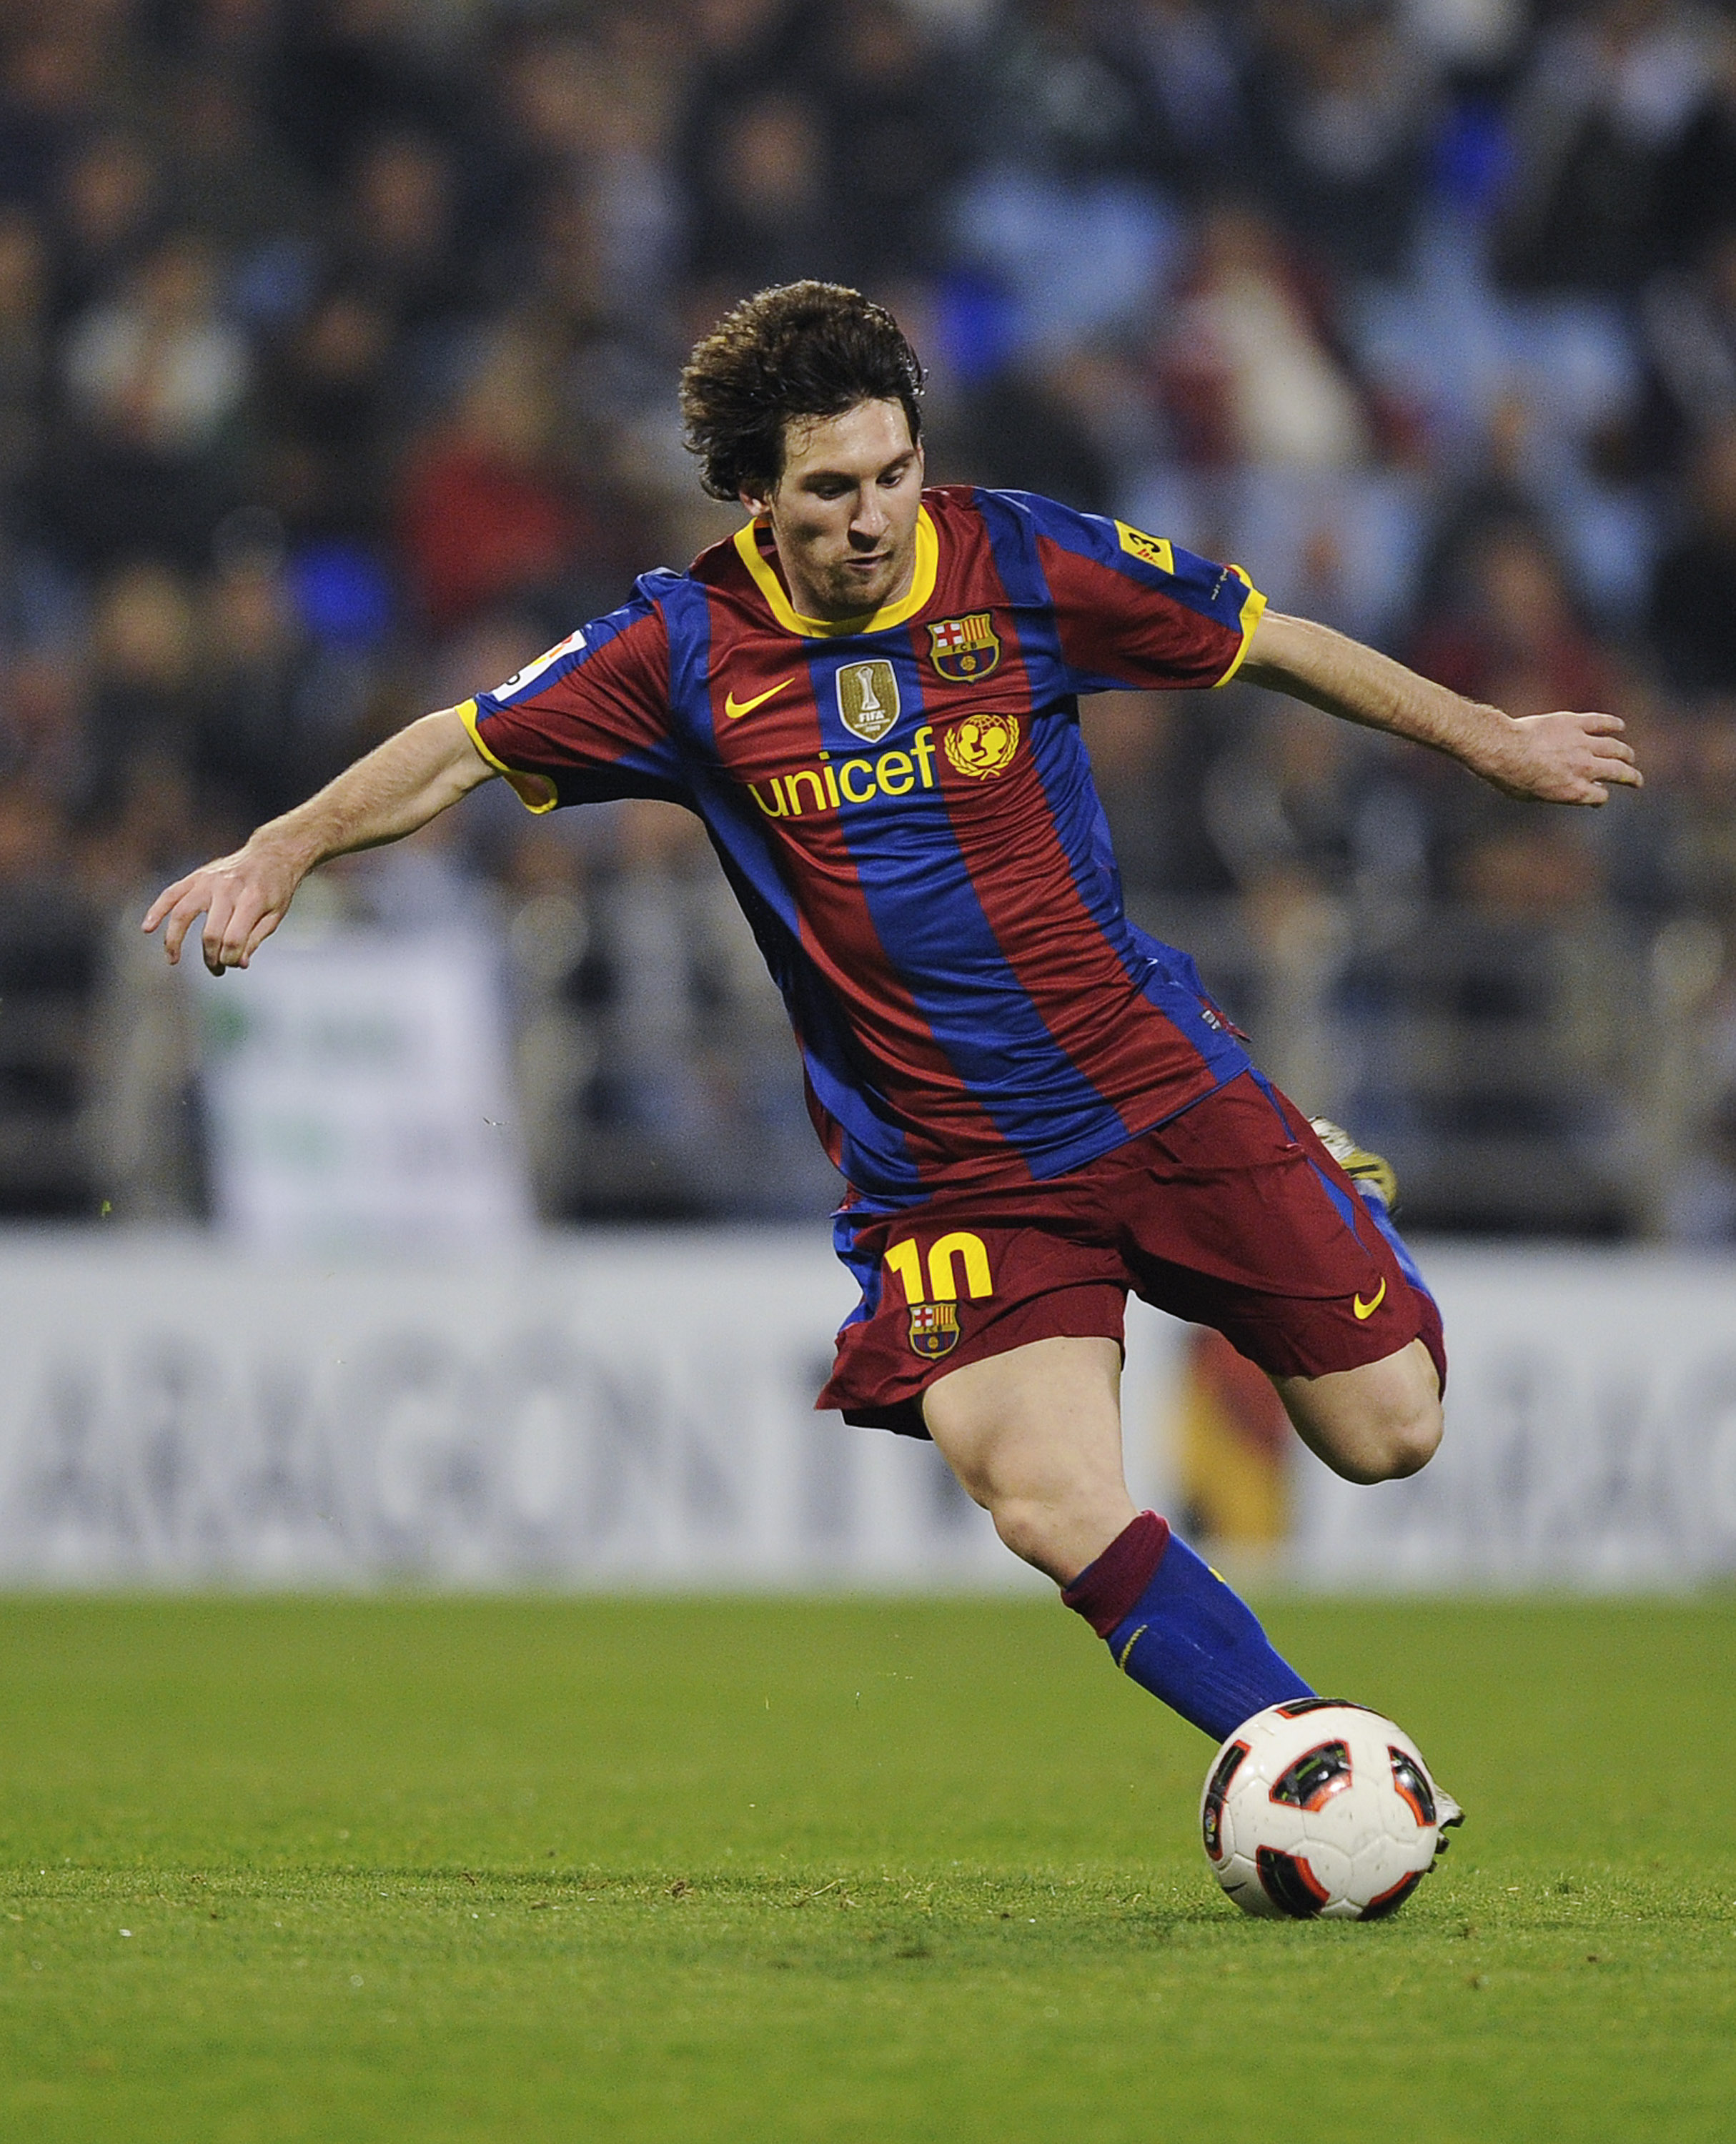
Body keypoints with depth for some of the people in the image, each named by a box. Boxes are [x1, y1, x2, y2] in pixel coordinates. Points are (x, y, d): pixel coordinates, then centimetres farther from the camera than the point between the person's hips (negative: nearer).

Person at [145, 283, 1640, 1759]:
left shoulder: (1021, 563, -6)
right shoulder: (689, 649, -5)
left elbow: (1272, 646, 6)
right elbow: (468, 747, 7)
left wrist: (1493, 741, 15)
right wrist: (284, 852, -6)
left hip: (1160, 1087, 1)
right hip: (946, 1178, 0)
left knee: (1388, 1434, 2)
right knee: (1056, 1513, -20)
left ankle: (1319, 1187, 34)